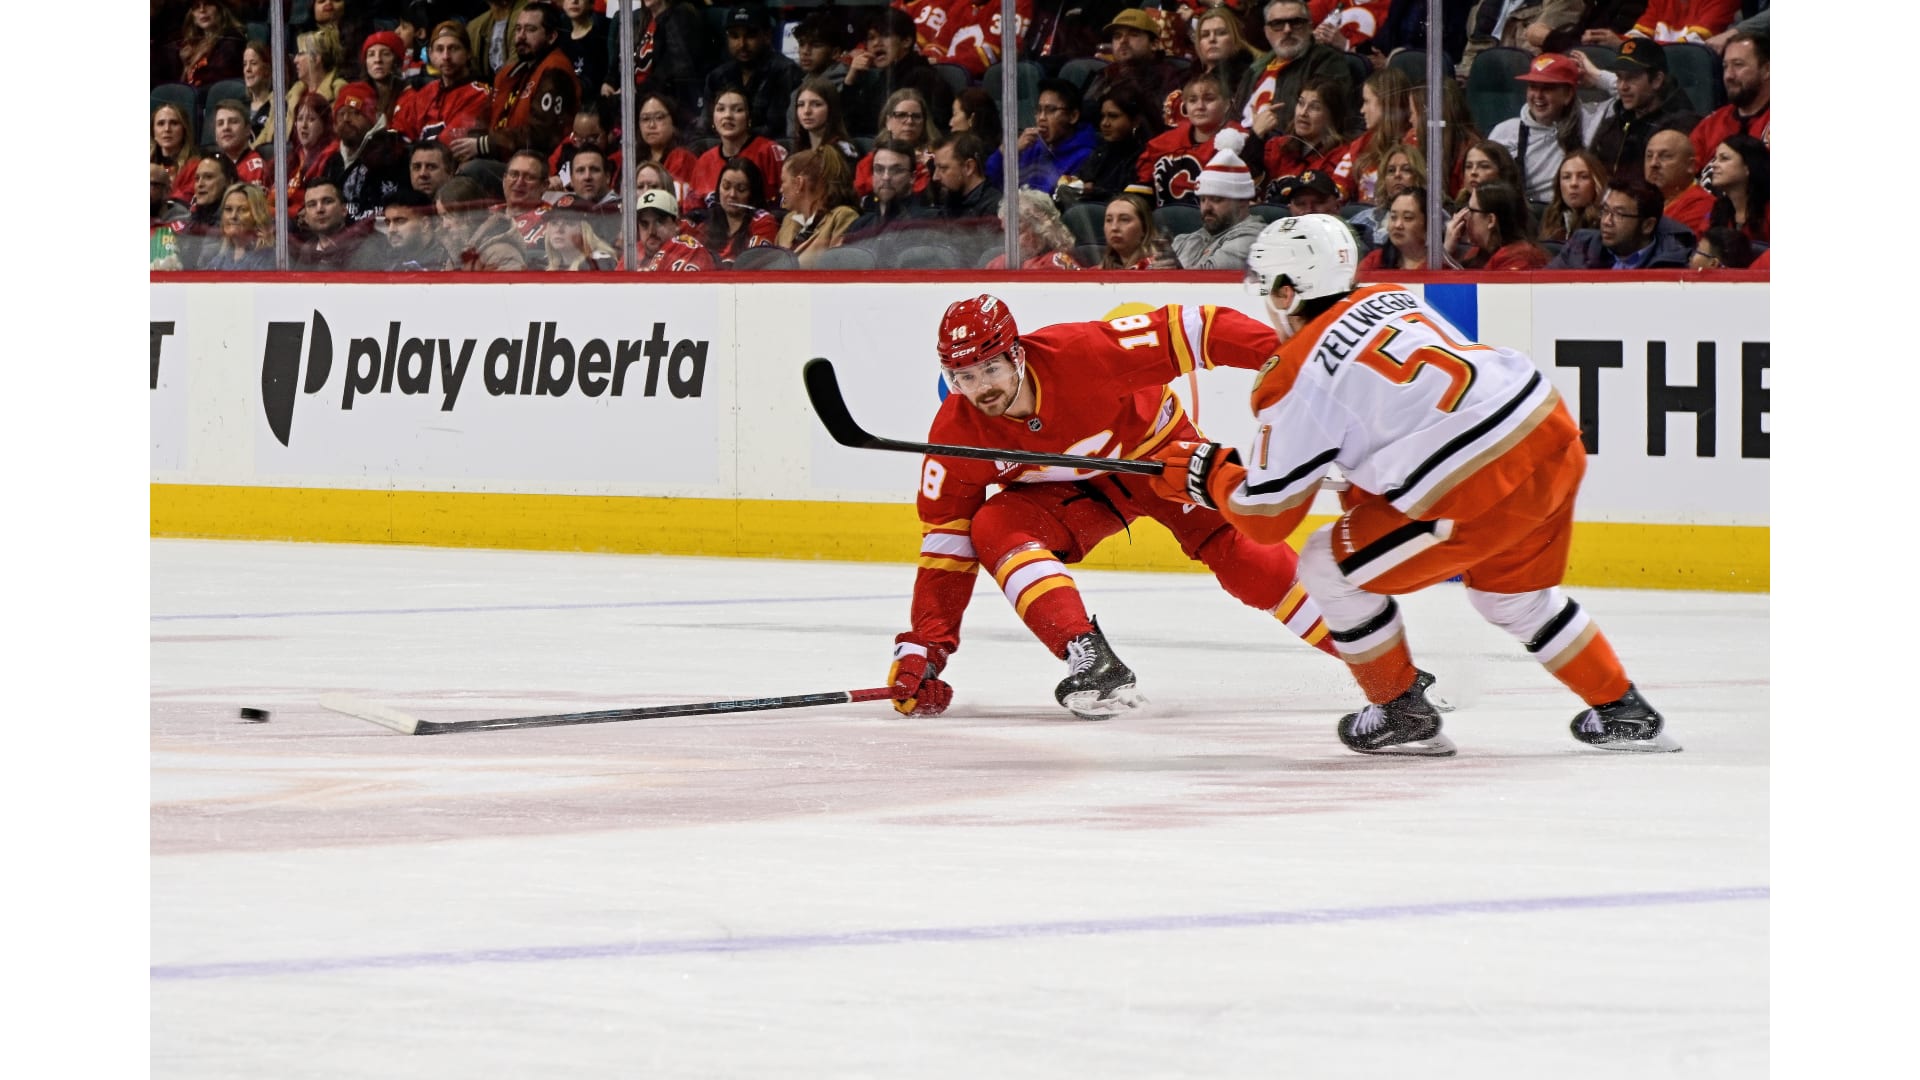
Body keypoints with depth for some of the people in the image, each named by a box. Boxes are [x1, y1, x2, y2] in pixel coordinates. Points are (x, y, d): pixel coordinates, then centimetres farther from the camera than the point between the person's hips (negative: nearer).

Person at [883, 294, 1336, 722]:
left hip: (1154, 446, -3)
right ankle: (1091, 660, -31)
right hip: (1065, 492, 3)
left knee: (1233, 548, -19)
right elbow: (946, 542, -14)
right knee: (994, 530, -25)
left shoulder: (1078, 353, -34)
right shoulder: (956, 433, -21)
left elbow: (1183, 331, -33)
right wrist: (924, 646, -18)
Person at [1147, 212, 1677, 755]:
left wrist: (1205, 471, 22)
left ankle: (1403, 715, 19)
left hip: (1481, 494, -8)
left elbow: (1266, 517, 4)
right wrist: (1368, 491, 37)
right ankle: (1625, 714, 37)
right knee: (1513, 594, 33)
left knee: (1330, 567, 10)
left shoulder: (1295, 379, -2)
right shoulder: (1390, 298, 18)